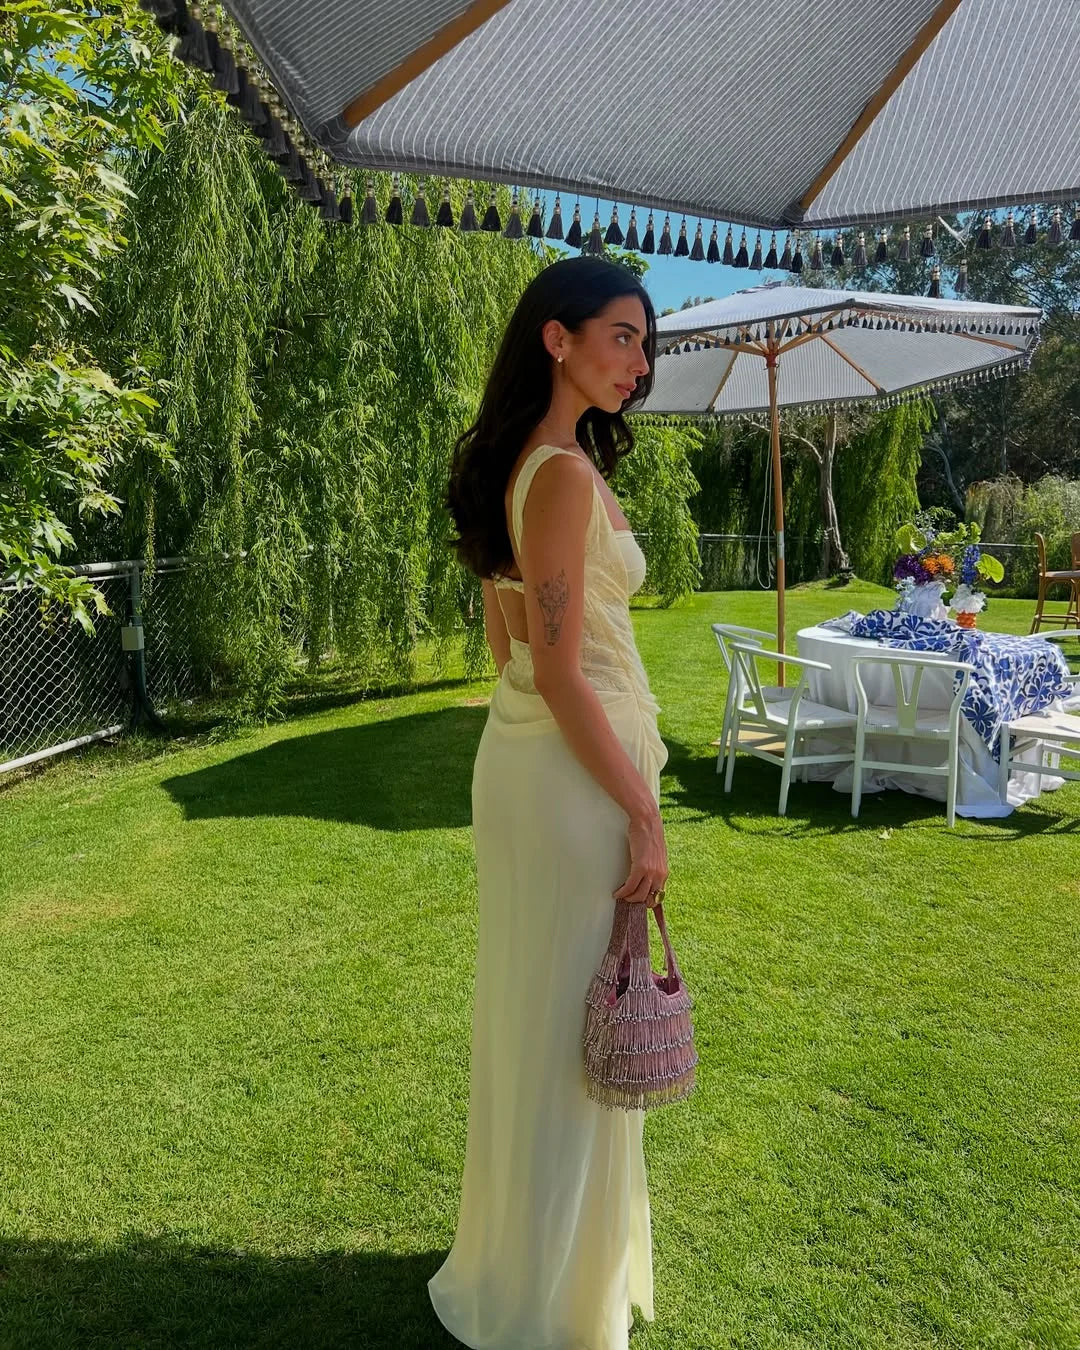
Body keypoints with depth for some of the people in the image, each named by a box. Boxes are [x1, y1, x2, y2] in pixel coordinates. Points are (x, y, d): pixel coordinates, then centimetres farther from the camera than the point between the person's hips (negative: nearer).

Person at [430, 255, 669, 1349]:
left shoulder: (511, 462, 11)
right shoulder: (568, 472, -18)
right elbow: (563, 675, -21)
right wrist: (643, 813, -14)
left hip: (518, 749, 9)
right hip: (572, 769, -9)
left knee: (534, 1014, 22)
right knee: (570, 1027, 7)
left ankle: (524, 1247, 45)